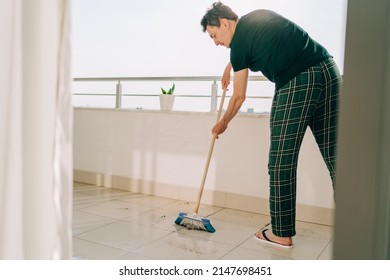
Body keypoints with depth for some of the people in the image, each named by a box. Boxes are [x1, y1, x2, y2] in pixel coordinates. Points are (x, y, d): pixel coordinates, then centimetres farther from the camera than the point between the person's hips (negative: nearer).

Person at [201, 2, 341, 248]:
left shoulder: (240, 42, 2)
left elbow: (239, 97, 9)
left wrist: (223, 124, 25)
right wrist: (230, 67, 46)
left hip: (297, 83, -8)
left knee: (282, 161, 2)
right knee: (336, 157, 7)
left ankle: (282, 233, 11)